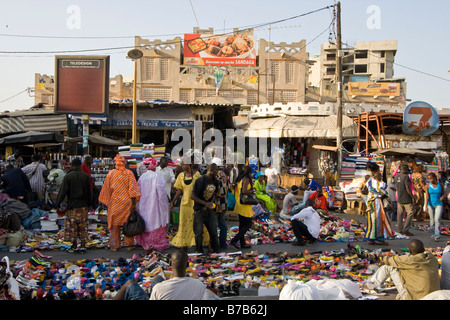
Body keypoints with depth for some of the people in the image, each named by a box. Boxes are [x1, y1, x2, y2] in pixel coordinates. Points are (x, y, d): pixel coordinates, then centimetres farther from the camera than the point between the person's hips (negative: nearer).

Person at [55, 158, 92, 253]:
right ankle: (83, 245, 12)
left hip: (72, 206, -3)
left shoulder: (68, 176, -7)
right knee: (83, 226, 9)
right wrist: (89, 204, 17)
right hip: (83, 205, 3)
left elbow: (63, 192, -9)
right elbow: (89, 192, 8)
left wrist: (58, 204, -1)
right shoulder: (85, 176, 3)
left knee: (72, 226, 6)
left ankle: (74, 246, 11)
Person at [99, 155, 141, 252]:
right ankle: (129, 243, 17)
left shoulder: (111, 173, -3)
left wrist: (105, 200, 14)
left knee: (114, 224, 8)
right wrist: (134, 203, -6)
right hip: (127, 201, 0)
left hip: (115, 201, 0)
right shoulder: (129, 173, -4)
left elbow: (107, 188, 2)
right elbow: (132, 188, -8)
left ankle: (114, 245, 10)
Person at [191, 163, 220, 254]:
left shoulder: (215, 181, 2)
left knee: (213, 231, 7)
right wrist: (205, 203, -22)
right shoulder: (200, 180, -18)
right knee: (199, 232, 2)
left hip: (210, 209, 5)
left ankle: (216, 250, 24)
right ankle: (199, 252, 17)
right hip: (199, 210, -5)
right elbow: (192, 196, -17)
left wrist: (211, 202, -3)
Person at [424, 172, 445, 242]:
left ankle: (437, 236, -14)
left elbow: (443, 192, 15)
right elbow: (427, 197, -11)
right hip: (430, 205, 1)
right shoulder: (427, 186, -6)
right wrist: (426, 207, -19)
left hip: (439, 205, -1)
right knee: (432, 220, 8)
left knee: (437, 220, -13)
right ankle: (433, 233, 28)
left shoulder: (440, 185, -3)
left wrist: (442, 196, -8)